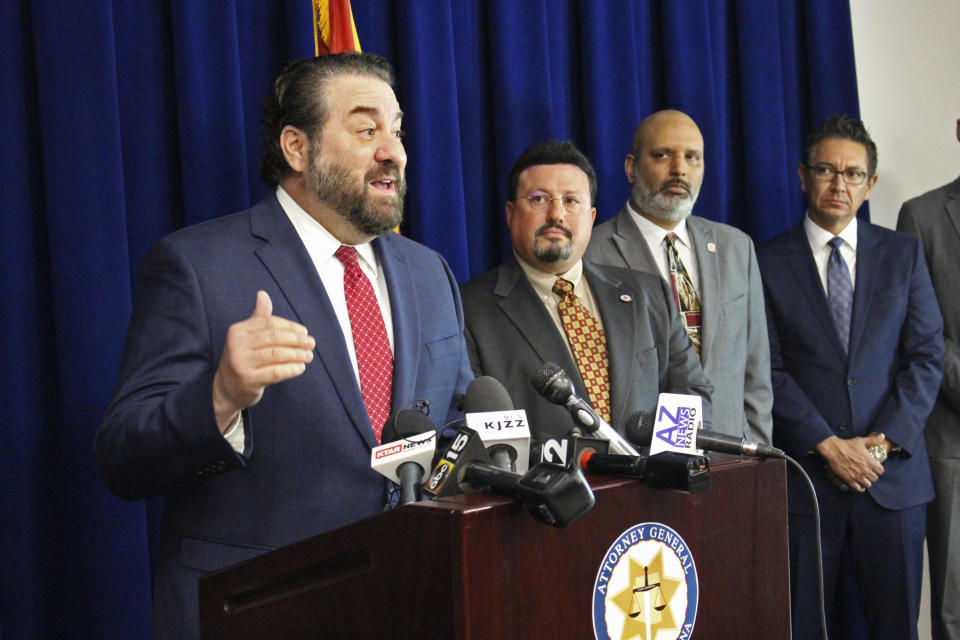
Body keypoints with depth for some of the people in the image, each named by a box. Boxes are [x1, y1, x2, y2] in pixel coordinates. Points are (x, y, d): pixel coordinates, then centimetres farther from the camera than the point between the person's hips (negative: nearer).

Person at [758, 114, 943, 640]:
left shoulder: (903, 254, 9)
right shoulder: (768, 262, 2)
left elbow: (926, 356, 4)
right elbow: (769, 370, -3)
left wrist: (885, 441, -8)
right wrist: (828, 446, -12)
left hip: (893, 472, 2)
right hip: (806, 475, -1)